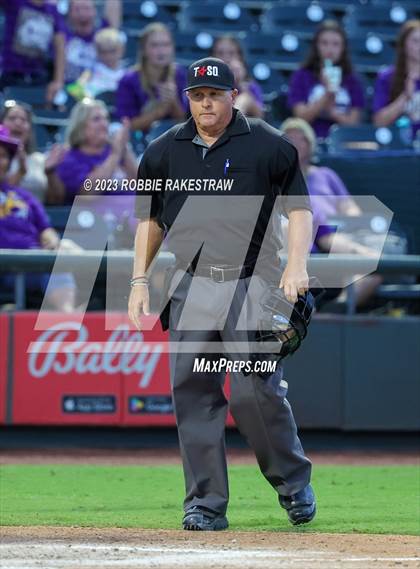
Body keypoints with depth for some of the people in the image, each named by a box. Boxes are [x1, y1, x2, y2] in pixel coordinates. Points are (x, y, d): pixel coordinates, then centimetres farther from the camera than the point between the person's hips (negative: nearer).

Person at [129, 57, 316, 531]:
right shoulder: (163, 151, 11)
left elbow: (299, 208, 1)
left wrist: (296, 264, -14)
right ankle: (205, 504, 4)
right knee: (192, 393, -2)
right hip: (191, 285, 3)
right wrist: (139, 281, 10)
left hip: (252, 285, -3)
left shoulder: (268, 146, 1)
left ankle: (292, 481, 14)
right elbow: (150, 219, 18)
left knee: (256, 391, -9)